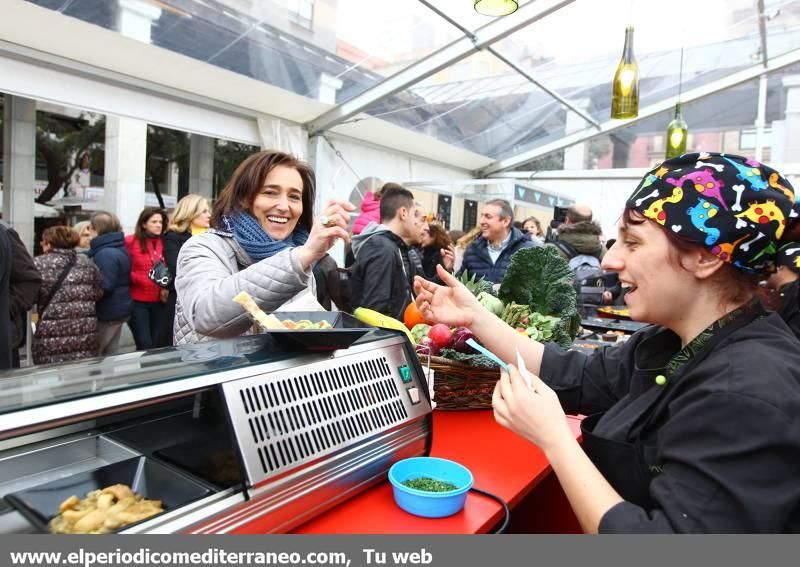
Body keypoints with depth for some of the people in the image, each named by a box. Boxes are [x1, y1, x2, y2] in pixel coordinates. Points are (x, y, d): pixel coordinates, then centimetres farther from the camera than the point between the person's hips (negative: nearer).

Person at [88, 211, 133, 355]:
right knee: (110, 352, 16)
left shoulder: (106, 253, -21)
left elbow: (104, 287, -25)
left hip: (109, 312, -9)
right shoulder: (118, 248, 11)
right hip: (117, 309, 9)